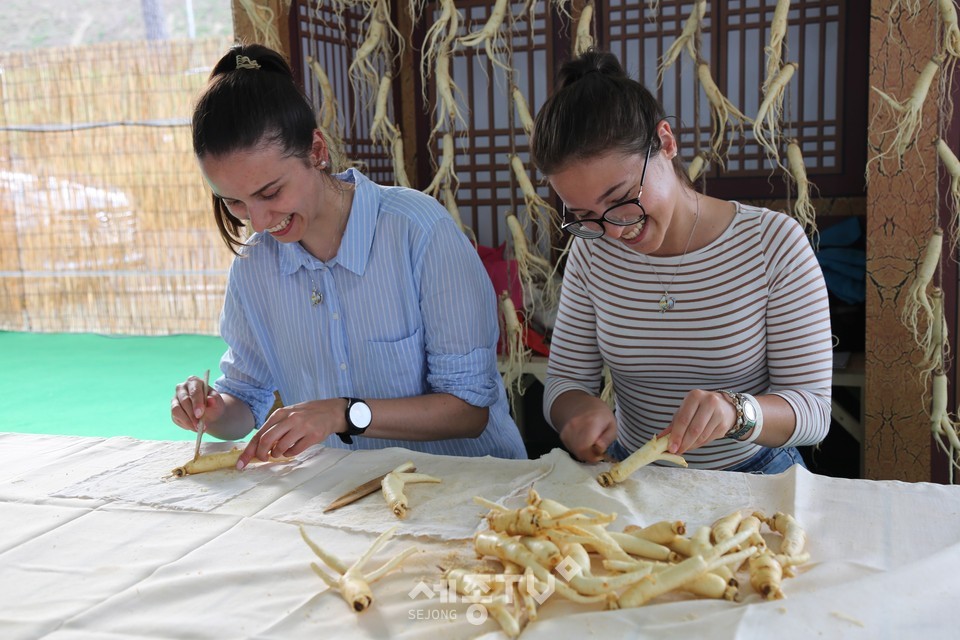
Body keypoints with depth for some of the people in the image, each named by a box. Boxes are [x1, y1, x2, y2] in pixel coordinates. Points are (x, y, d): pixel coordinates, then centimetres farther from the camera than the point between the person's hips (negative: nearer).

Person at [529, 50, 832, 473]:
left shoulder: (775, 243, -12)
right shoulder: (591, 252, -2)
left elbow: (814, 411, -11)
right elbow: (565, 382, 2)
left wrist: (735, 411, -31)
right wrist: (583, 411, -21)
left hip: (756, 477, -1)